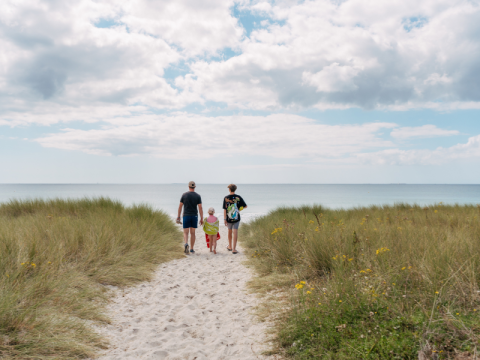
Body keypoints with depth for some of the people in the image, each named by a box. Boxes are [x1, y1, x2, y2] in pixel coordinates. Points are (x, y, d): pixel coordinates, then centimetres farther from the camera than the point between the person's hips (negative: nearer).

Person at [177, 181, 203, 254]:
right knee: (192, 233, 11)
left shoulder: (184, 195, -2)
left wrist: (178, 217, 11)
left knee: (186, 232, 3)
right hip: (194, 216, 1)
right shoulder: (198, 196, -1)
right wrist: (201, 219, -1)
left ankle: (186, 244, -25)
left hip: (186, 216, -1)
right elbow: (200, 208, -5)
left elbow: (180, 206, 2)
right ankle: (192, 249, 15)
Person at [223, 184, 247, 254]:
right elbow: (245, 206, 1)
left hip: (229, 218, 1)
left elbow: (224, 209, -7)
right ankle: (234, 249, -5)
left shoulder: (226, 198, -6)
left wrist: (225, 219, -2)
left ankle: (230, 247, 33)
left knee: (230, 232, 19)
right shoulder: (238, 197, -5)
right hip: (236, 218, -1)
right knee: (235, 233, 0)